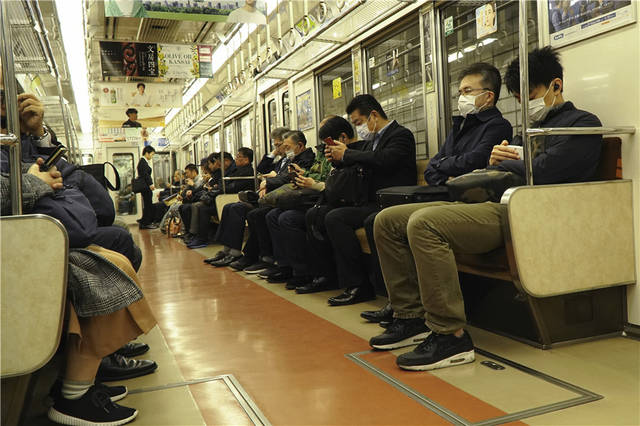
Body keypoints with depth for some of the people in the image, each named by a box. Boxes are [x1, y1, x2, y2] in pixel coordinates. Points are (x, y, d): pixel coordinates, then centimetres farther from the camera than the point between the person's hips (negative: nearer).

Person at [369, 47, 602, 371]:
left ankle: (451, 336, -26)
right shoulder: (533, 128, 30)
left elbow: (540, 172, -13)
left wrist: (501, 166, 5)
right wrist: (495, 161, 2)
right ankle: (411, 317, 1)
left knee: (423, 223, -33)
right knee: (387, 220, 0)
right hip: (493, 205, 10)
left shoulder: (582, 124, 4)